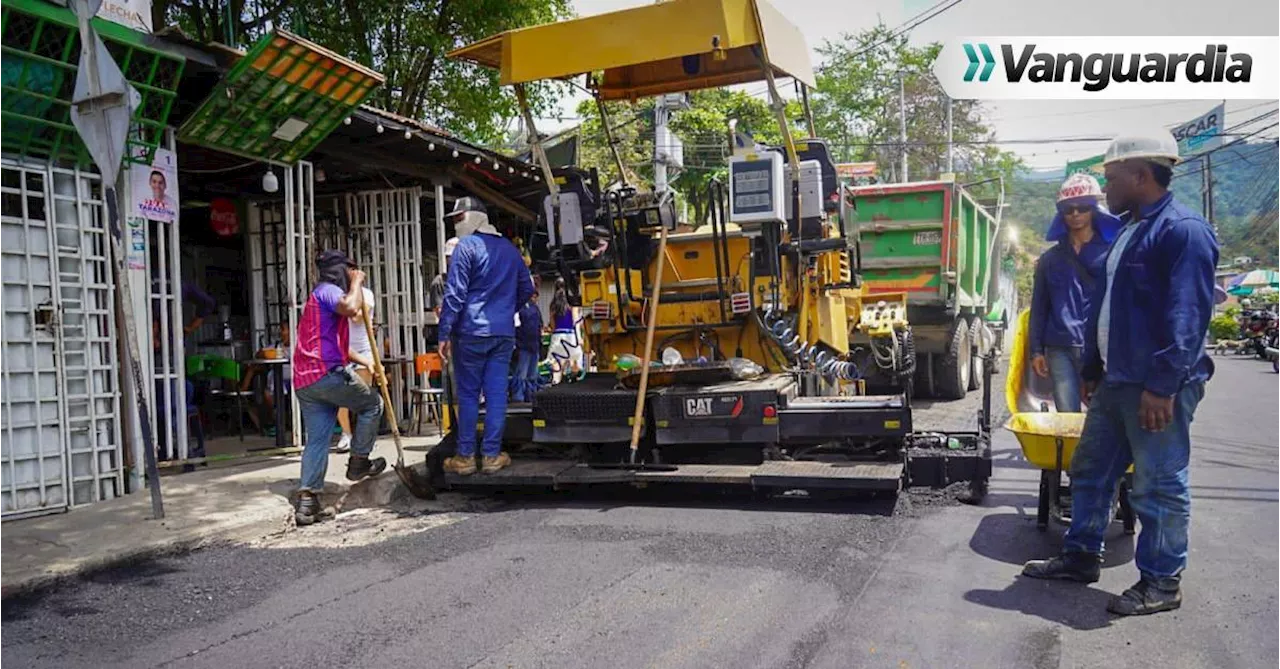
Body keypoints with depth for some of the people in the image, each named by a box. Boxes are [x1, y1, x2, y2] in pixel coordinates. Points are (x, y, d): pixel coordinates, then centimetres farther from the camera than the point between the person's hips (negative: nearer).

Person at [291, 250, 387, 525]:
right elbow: (351, 307, -27)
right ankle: (358, 462, 15)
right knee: (372, 404, 12)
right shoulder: (327, 290, -4)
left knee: (317, 439, 6)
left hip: (304, 382, 9)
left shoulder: (321, 296, 30)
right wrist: (357, 281, -8)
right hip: (327, 372, -9)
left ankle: (307, 500, -1)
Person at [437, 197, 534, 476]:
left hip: (471, 332, -5)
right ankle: (492, 456, 9)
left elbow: (454, 293, -12)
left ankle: (465, 457, 7)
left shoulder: (466, 246, -6)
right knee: (497, 394, 5)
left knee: (468, 395, 2)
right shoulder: (509, 248, 13)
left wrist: (445, 333, -10)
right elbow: (527, 289, 18)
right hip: (504, 333, 5)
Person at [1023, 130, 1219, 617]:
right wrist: (1092, 370, 20)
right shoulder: (1127, 230, 16)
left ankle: (1162, 583, 15)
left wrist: (1163, 385, -24)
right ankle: (1081, 557, 30)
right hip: (1115, 382, 10)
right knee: (1090, 471, 16)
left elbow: (1187, 316, -21)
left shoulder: (1184, 230, -15)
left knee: (1160, 486, 2)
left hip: (1156, 388, -10)